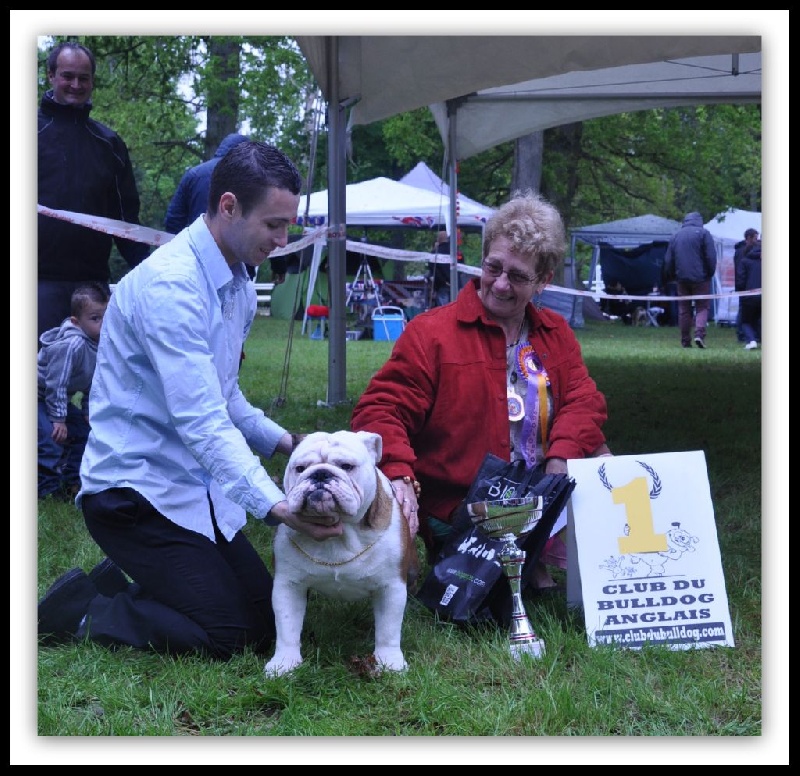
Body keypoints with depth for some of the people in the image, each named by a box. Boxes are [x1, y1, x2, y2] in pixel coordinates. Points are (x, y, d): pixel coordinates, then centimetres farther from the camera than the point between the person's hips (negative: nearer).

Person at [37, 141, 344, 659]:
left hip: (199, 488, 9)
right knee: (225, 636, -12)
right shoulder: (169, 285, -23)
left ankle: (118, 584, 18)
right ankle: (75, 612, 4)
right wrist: (275, 506, -38)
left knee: (267, 621, 5)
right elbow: (200, 421, -31)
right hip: (137, 491, -9)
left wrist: (283, 442, 1)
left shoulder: (239, 286, 8)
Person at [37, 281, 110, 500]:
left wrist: (88, 411, 7)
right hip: (38, 396, -9)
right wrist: (58, 418, -24)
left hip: (58, 398, 9)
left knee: (83, 431, 11)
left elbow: (92, 381, 9)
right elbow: (56, 382, -29)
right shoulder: (72, 345, -33)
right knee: (50, 441, -20)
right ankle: (45, 490, -5)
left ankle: (72, 482, 22)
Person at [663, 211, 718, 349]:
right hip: (700, 278, -3)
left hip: (682, 279, 3)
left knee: (684, 309, 9)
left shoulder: (675, 236, 11)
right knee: (702, 307, 2)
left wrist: (670, 276, 21)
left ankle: (685, 340, 8)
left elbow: (668, 260, 13)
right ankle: (699, 333, -18)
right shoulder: (703, 233, -2)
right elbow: (711, 257, -7)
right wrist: (710, 273, 4)